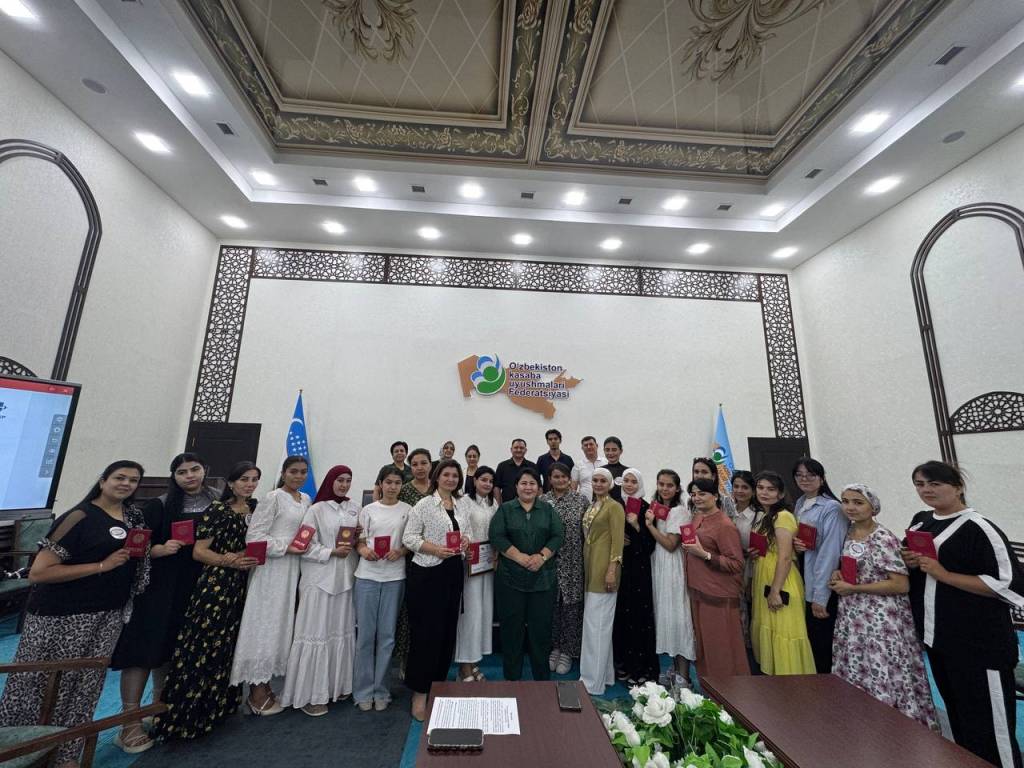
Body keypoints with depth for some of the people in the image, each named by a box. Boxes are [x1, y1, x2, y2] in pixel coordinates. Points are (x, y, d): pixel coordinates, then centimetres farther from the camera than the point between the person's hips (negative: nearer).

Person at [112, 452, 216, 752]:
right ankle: (130, 722, 14)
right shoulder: (159, 505, -7)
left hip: (197, 589, 3)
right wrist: (160, 549, -24)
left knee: (174, 649, 16)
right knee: (146, 648, -1)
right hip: (160, 587, -3)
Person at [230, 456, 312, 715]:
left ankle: (265, 684, 28)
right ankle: (257, 692, 16)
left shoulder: (306, 500, 9)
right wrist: (286, 547, -17)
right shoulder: (273, 498, -11)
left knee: (281, 624, 14)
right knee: (263, 624, 2)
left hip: (293, 568, 7)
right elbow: (253, 535, -14)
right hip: (272, 568, -7)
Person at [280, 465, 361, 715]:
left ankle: (338, 685, 27)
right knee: (317, 632, 1)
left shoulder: (354, 507, 8)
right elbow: (305, 545, -10)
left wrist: (357, 540, -5)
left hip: (346, 576, 5)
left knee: (343, 630, 12)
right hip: (320, 577, -5)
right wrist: (332, 552, -17)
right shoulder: (317, 509, -7)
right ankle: (310, 694, 16)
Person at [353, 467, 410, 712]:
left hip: (394, 577, 0)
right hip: (367, 576, 0)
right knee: (365, 633, 6)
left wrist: (400, 551, -13)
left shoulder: (407, 510, 2)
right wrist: (364, 551, -13)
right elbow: (359, 541, 7)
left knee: (387, 634, 8)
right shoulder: (368, 510, 4)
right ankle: (363, 690, 24)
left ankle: (381, 689, 25)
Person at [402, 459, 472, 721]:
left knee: (448, 629, 15)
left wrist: (466, 540, -8)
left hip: (453, 572, 6)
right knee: (426, 631, 2)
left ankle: (438, 683, 34)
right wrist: (436, 549, -23)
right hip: (427, 573, -6)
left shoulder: (462, 504, 7)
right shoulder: (424, 504, -10)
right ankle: (419, 691, 19)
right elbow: (409, 537, -12)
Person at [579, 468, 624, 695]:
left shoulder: (614, 507, -11)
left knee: (597, 623, 0)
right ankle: (604, 674, 31)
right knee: (592, 621, 16)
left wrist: (612, 570, -20)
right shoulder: (592, 506, 12)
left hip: (604, 568, -8)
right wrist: (586, 568, 15)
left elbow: (617, 540, -15)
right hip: (590, 567, 8)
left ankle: (594, 682, 13)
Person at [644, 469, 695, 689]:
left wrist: (650, 525, -14)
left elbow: (670, 544, -16)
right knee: (664, 615, 13)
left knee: (677, 617, -2)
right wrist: (649, 521, -3)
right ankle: (675, 667, 27)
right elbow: (650, 542, 11)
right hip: (657, 566, 8)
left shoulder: (679, 511, -12)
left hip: (673, 569, -7)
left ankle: (683, 678, 8)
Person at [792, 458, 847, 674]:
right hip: (805, 586, 6)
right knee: (810, 641, 15)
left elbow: (830, 553, -18)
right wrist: (795, 545, -5)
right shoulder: (799, 505, 8)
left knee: (822, 646, 5)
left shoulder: (831, 508, -15)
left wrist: (820, 597, -18)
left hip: (824, 590, -6)